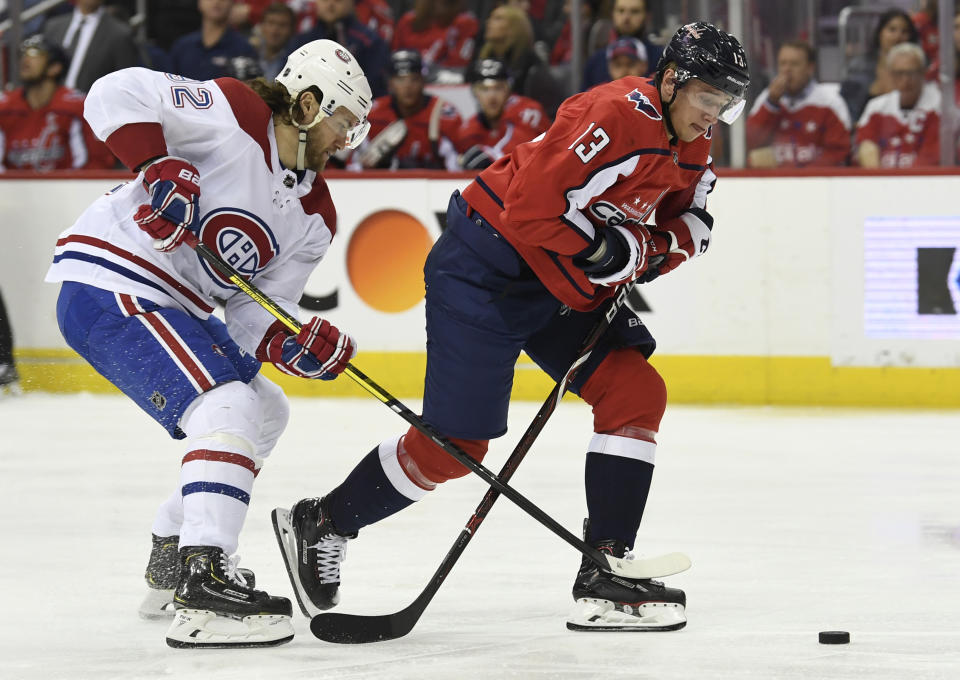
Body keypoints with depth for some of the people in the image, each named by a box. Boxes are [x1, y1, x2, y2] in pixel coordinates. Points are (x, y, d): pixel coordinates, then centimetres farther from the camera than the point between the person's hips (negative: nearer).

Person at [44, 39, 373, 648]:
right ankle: (204, 587, -32)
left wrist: (295, 343, -16)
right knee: (227, 407, -23)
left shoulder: (314, 219, 9)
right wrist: (161, 168, -32)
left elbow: (254, 317, 5)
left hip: (174, 307, 10)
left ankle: (170, 567, 30)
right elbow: (117, 94, -21)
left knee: (266, 411, 21)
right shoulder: (234, 115, -14)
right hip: (109, 284, -10)